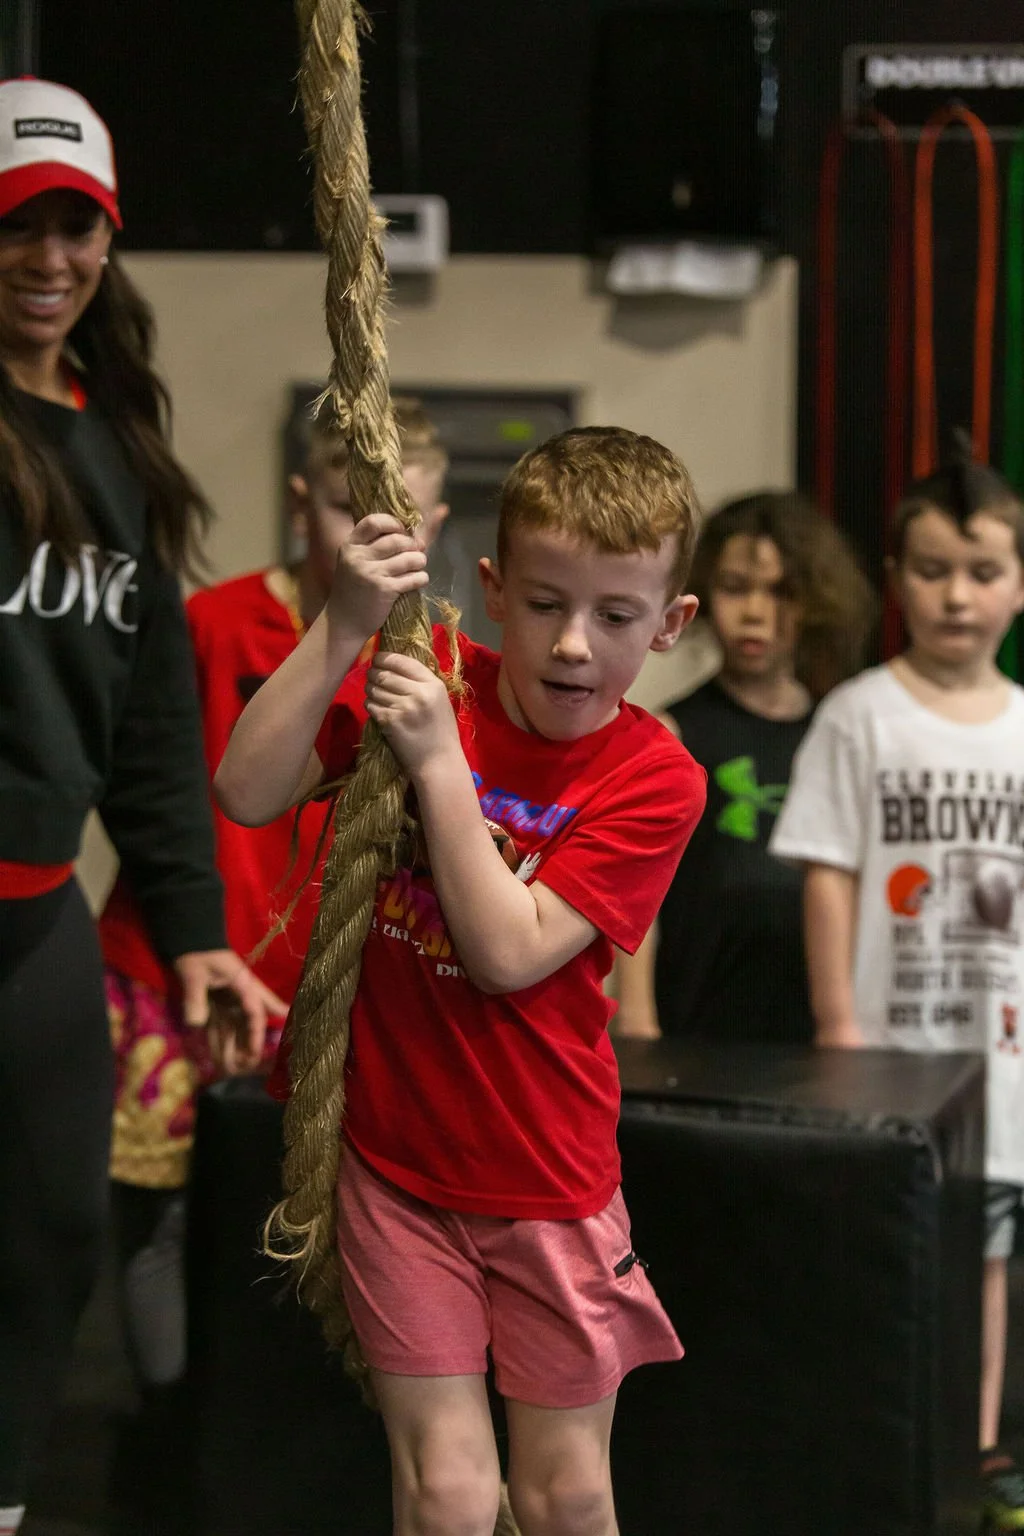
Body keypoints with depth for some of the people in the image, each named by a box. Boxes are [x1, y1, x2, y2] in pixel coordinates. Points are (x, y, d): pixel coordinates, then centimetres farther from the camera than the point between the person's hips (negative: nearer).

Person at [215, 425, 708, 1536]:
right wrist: (341, 627, -23)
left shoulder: (653, 778, -11)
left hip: (545, 1183, -1)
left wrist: (440, 765, -24)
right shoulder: (418, 679, -5)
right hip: (396, 1164, 1)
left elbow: (507, 954, -20)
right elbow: (246, 794, -16)